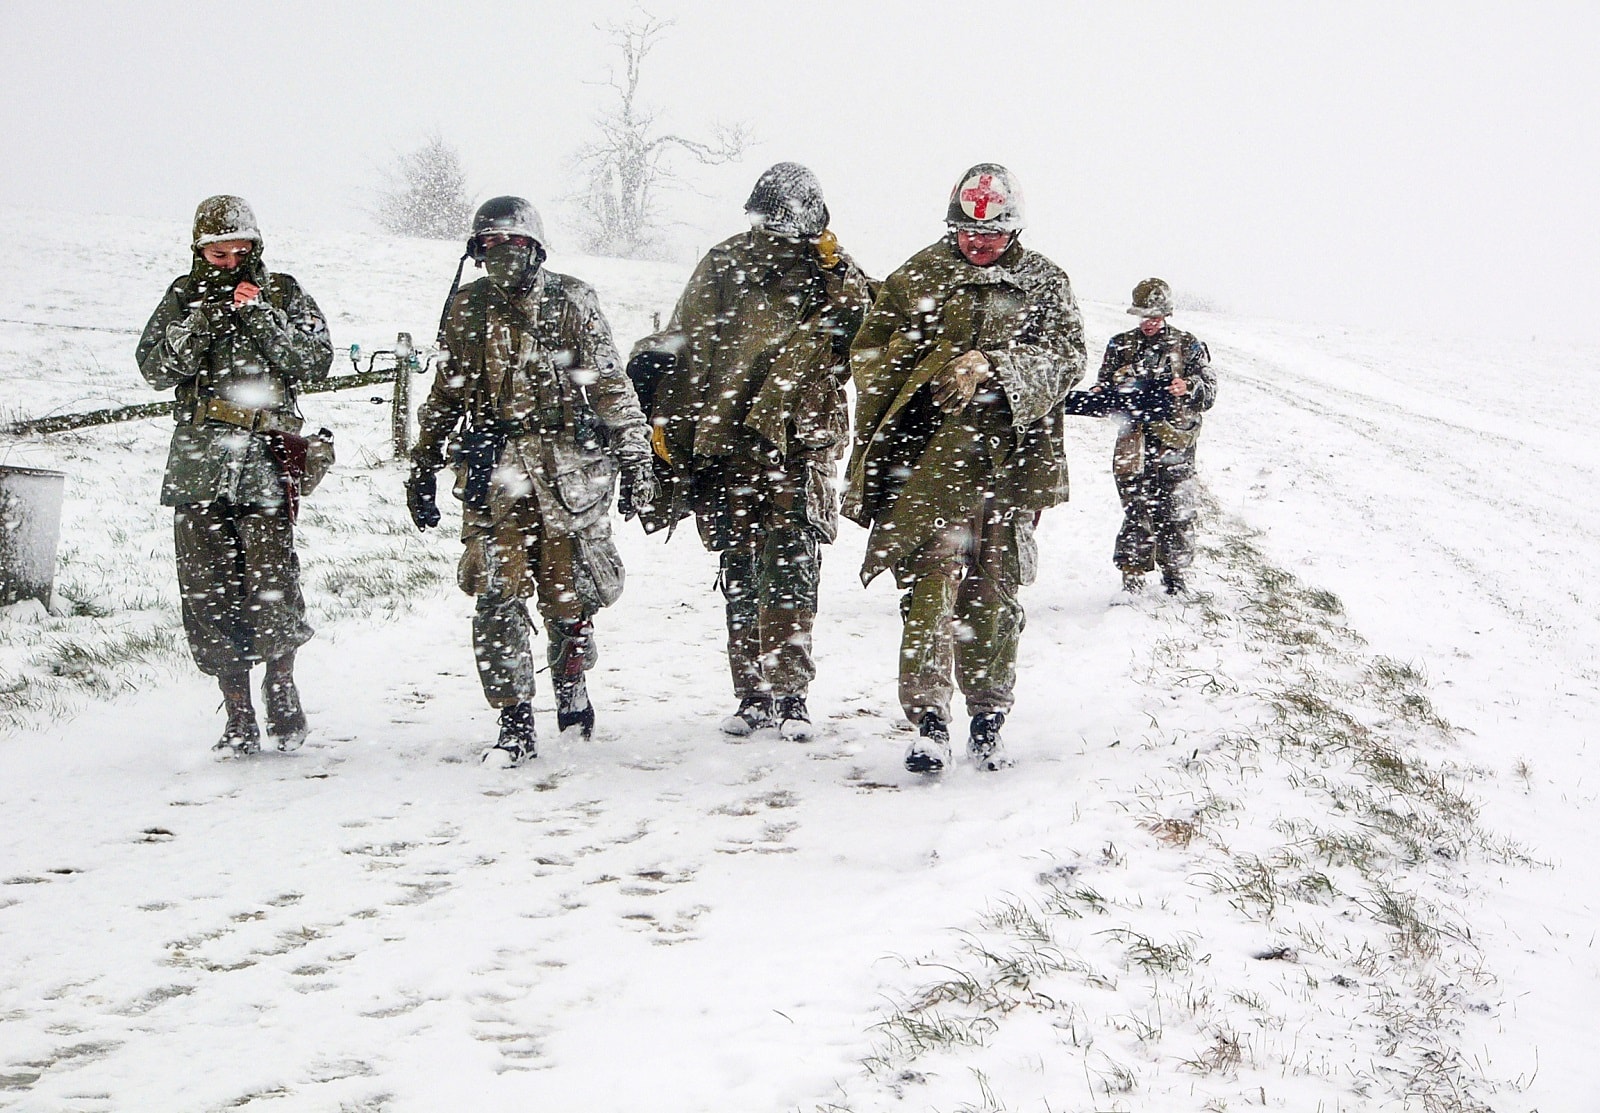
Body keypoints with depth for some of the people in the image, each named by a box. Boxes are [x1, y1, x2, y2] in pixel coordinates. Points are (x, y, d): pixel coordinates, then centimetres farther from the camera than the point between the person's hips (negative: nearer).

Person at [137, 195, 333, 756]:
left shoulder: (283, 294, 8)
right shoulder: (183, 298, 12)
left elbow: (315, 361, -3)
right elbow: (157, 370, 2)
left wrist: (258, 315, -11)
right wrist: (203, 318, -11)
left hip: (265, 462, -2)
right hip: (197, 462, 2)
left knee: (271, 587, -13)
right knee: (208, 592, -1)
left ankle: (281, 685, 11)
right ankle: (238, 714, 7)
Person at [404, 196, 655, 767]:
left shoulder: (569, 303, 3)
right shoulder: (467, 308, 12)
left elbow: (611, 385, 4)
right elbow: (445, 395, 21)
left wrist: (635, 457, 0)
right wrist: (423, 466, 20)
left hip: (565, 467, -2)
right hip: (492, 470, 2)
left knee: (566, 590, 0)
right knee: (498, 595, -7)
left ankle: (571, 679, 30)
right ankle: (515, 724, -3)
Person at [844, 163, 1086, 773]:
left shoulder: (1043, 282, 10)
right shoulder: (917, 276, 9)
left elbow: (1065, 354, -3)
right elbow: (871, 353, 12)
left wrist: (990, 367, -19)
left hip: (1010, 459, 1)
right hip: (930, 456, -1)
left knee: (995, 591, 6)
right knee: (931, 579, -13)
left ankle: (988, 721, 18)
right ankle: (929, 723, -16)